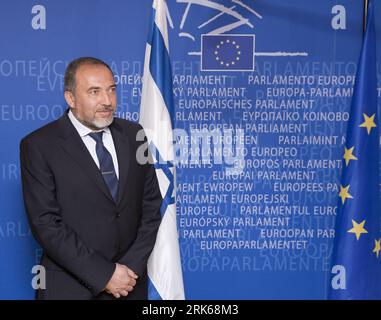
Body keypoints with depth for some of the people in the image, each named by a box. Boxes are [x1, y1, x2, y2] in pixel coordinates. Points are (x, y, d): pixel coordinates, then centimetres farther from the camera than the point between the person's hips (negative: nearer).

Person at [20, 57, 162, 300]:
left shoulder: (134, 135, 2)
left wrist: (133, 266, -8)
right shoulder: (39, 145, -10)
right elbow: (46, 223, -15)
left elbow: (151, 204, 3)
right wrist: (104, 274, -17)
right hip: (70, 288, -3)